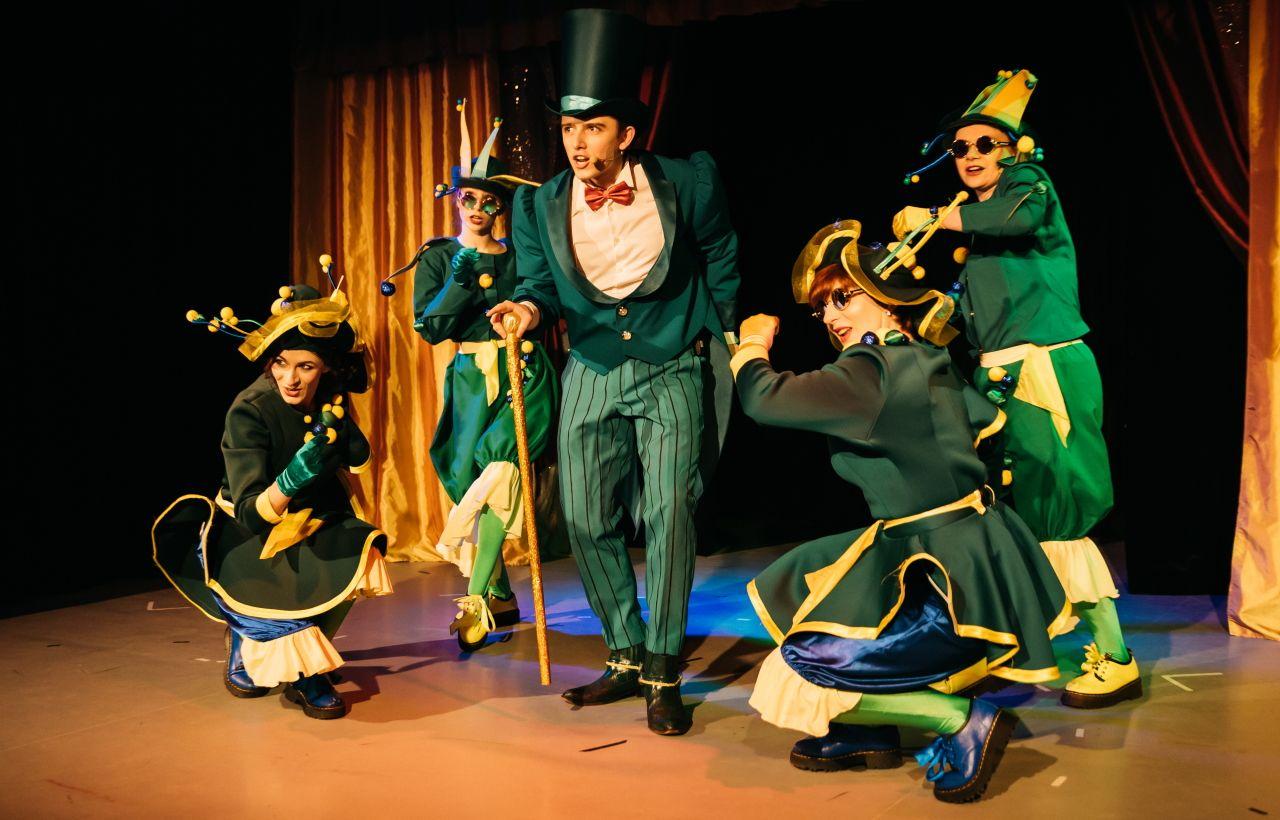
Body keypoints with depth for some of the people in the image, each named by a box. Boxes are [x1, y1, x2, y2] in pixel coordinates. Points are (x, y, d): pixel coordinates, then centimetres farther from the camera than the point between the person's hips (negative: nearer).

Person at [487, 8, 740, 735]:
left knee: (669, 511, -13)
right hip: (592, 376, 3)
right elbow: (541, 283, 1)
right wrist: (530, 309, -22)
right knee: (588, 521, 3)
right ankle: (627, 657, 21)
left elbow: (722, 263, 5)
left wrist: (721, 340, 9)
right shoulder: (541, 205, -4)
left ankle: (664, 674, 1)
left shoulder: (687, 183, -9)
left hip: (672, 372, -3)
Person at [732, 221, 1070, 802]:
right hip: (962, 554, 10)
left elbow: (764, 399, -18)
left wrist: (753, 345, 2)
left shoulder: (872, 371, -18)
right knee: (794, 586, 20)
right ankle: (868, 733, 20)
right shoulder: (927, 361, 8)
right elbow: (987, 421, 23)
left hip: (950, 580, -10)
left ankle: (965, 720, -4)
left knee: (798, 676, -10)